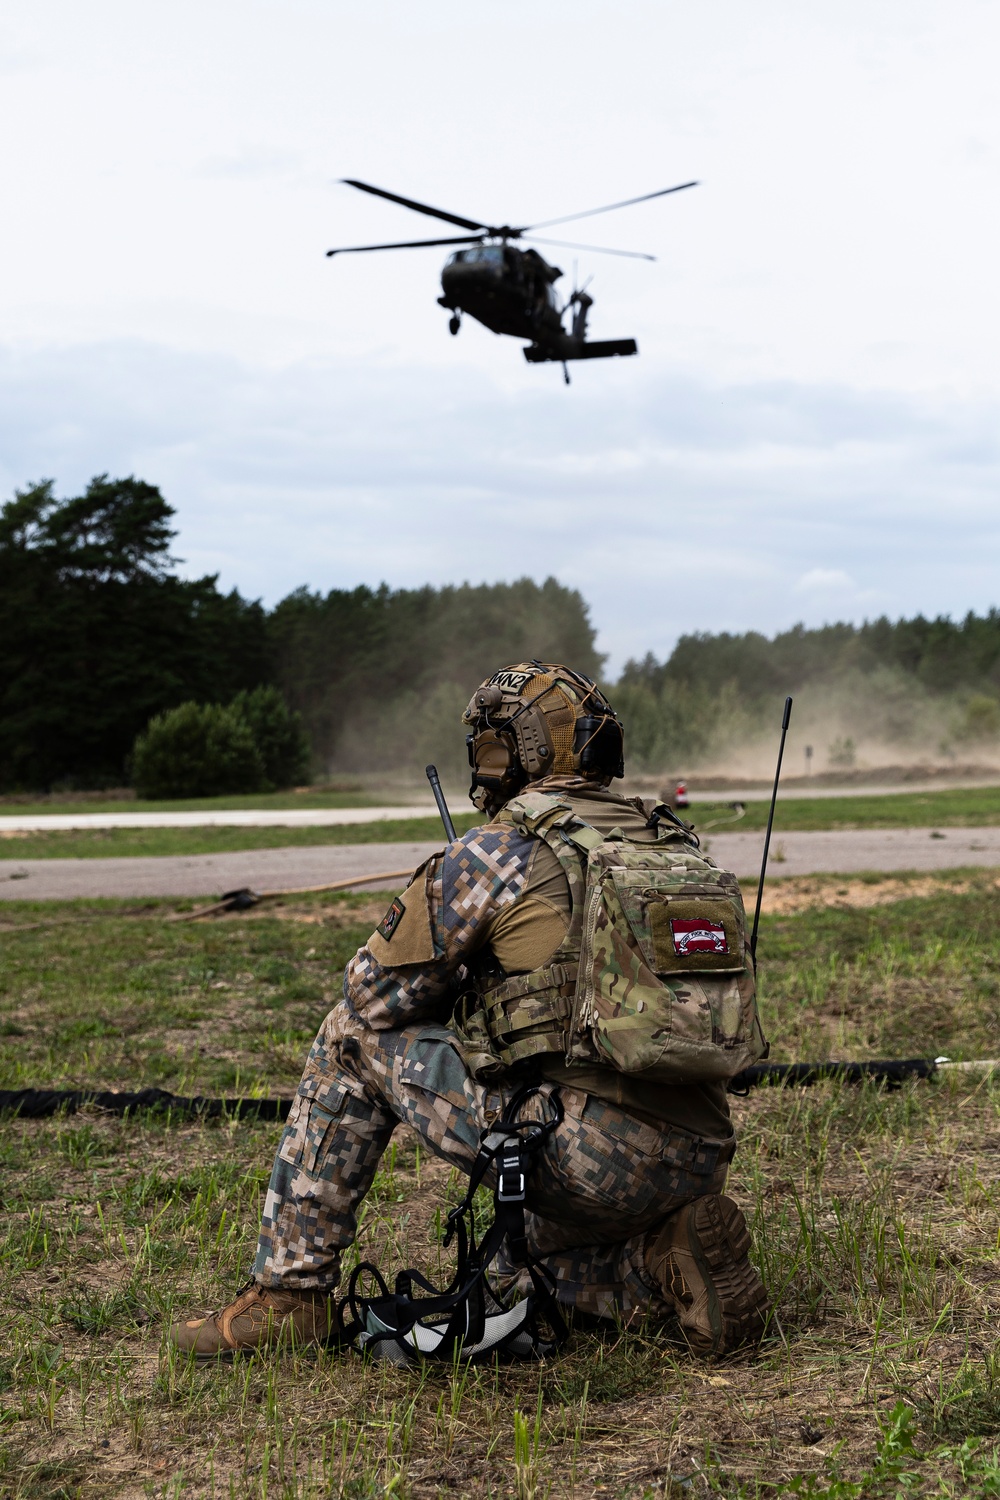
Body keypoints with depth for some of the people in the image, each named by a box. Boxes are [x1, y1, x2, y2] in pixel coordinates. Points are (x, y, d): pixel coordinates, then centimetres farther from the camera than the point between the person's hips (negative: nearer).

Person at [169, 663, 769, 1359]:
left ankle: (289, 1290, 13)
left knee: (355, 1037, 11)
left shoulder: (497, 852, -3)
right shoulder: (679, 845, 16)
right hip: (697, 1164, 7)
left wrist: (465, 988, 23)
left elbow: (372, 991, 4)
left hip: (582, 1152, -7)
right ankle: (666, 1259, 7)